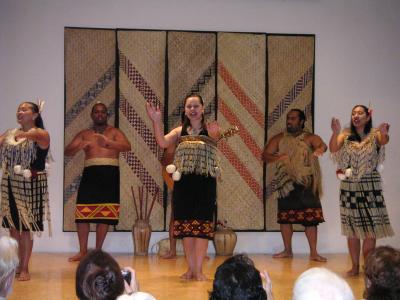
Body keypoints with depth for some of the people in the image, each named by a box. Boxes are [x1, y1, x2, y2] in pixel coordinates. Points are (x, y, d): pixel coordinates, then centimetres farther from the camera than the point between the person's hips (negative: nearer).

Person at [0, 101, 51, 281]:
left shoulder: (41, 134, -7)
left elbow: (33, 134, -31)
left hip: (30, 185, -5)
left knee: (26, 227, -2)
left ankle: (25, 269, 7)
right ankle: (16, 266, 19)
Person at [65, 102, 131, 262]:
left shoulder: (114, 132, 9)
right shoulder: (84, 134, 15)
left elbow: (127, 146, -8)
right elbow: (67, 151, 9)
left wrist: (108, 142, -21)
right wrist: (80, 146, -12)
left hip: (110, 173, -1)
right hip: (90, 172, 2)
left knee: (104, 214, -1)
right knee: (83, 213, -5)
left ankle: (98, 251, 9)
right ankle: (83, 251, 5)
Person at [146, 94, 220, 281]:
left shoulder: (210, 130, 3)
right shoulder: (180, 131, 9)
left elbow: (215, 136, -19)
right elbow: (163, 142, -7)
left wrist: (214, 134, -41)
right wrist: (156, 122, -20)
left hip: (205, 183, -3)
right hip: (184, 183, 3)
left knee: (202, 225, -4)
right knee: (185, 225, 5)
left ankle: (199, 269, 0)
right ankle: (190, 268, 14)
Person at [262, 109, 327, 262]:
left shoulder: (310, 138, 1)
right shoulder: (279, 139, 8)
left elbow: (322, 145, -19)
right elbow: (265, 155, 2)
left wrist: (320, 149, -45)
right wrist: (277, 157, -21)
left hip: (305, 184, -2)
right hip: (285, 183, 3)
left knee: (311, 218, -6)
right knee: (285, 218, 6)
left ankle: (313, 252, 1)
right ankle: (287, 250, 19)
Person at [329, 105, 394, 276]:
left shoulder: (374, 135, 0)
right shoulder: (346, 135, 3)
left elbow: (384, 141, -22)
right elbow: (333, 148, -13)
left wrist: (384, 133, -46)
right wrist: (335, 132, -33)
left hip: (370, 185, -1)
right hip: (349, 186, 1)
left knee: (370, 229, -3)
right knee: (352, 229, 4)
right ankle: (355, 266, 13)